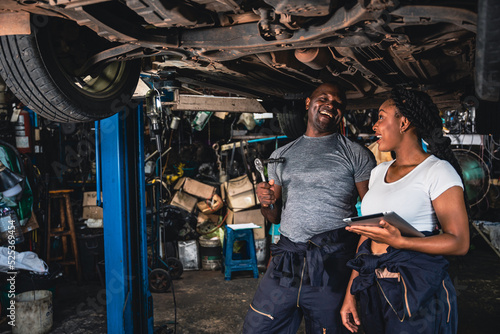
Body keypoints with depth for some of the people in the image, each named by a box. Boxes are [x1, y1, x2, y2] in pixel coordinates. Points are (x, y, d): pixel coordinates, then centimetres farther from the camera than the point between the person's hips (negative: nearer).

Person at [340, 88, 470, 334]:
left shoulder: (438, 171, -11)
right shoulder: (378, 172, 10)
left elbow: (459, 242, -15)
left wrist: (399, 242, -29)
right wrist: (351, 292, 9)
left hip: (418, 294, -6)